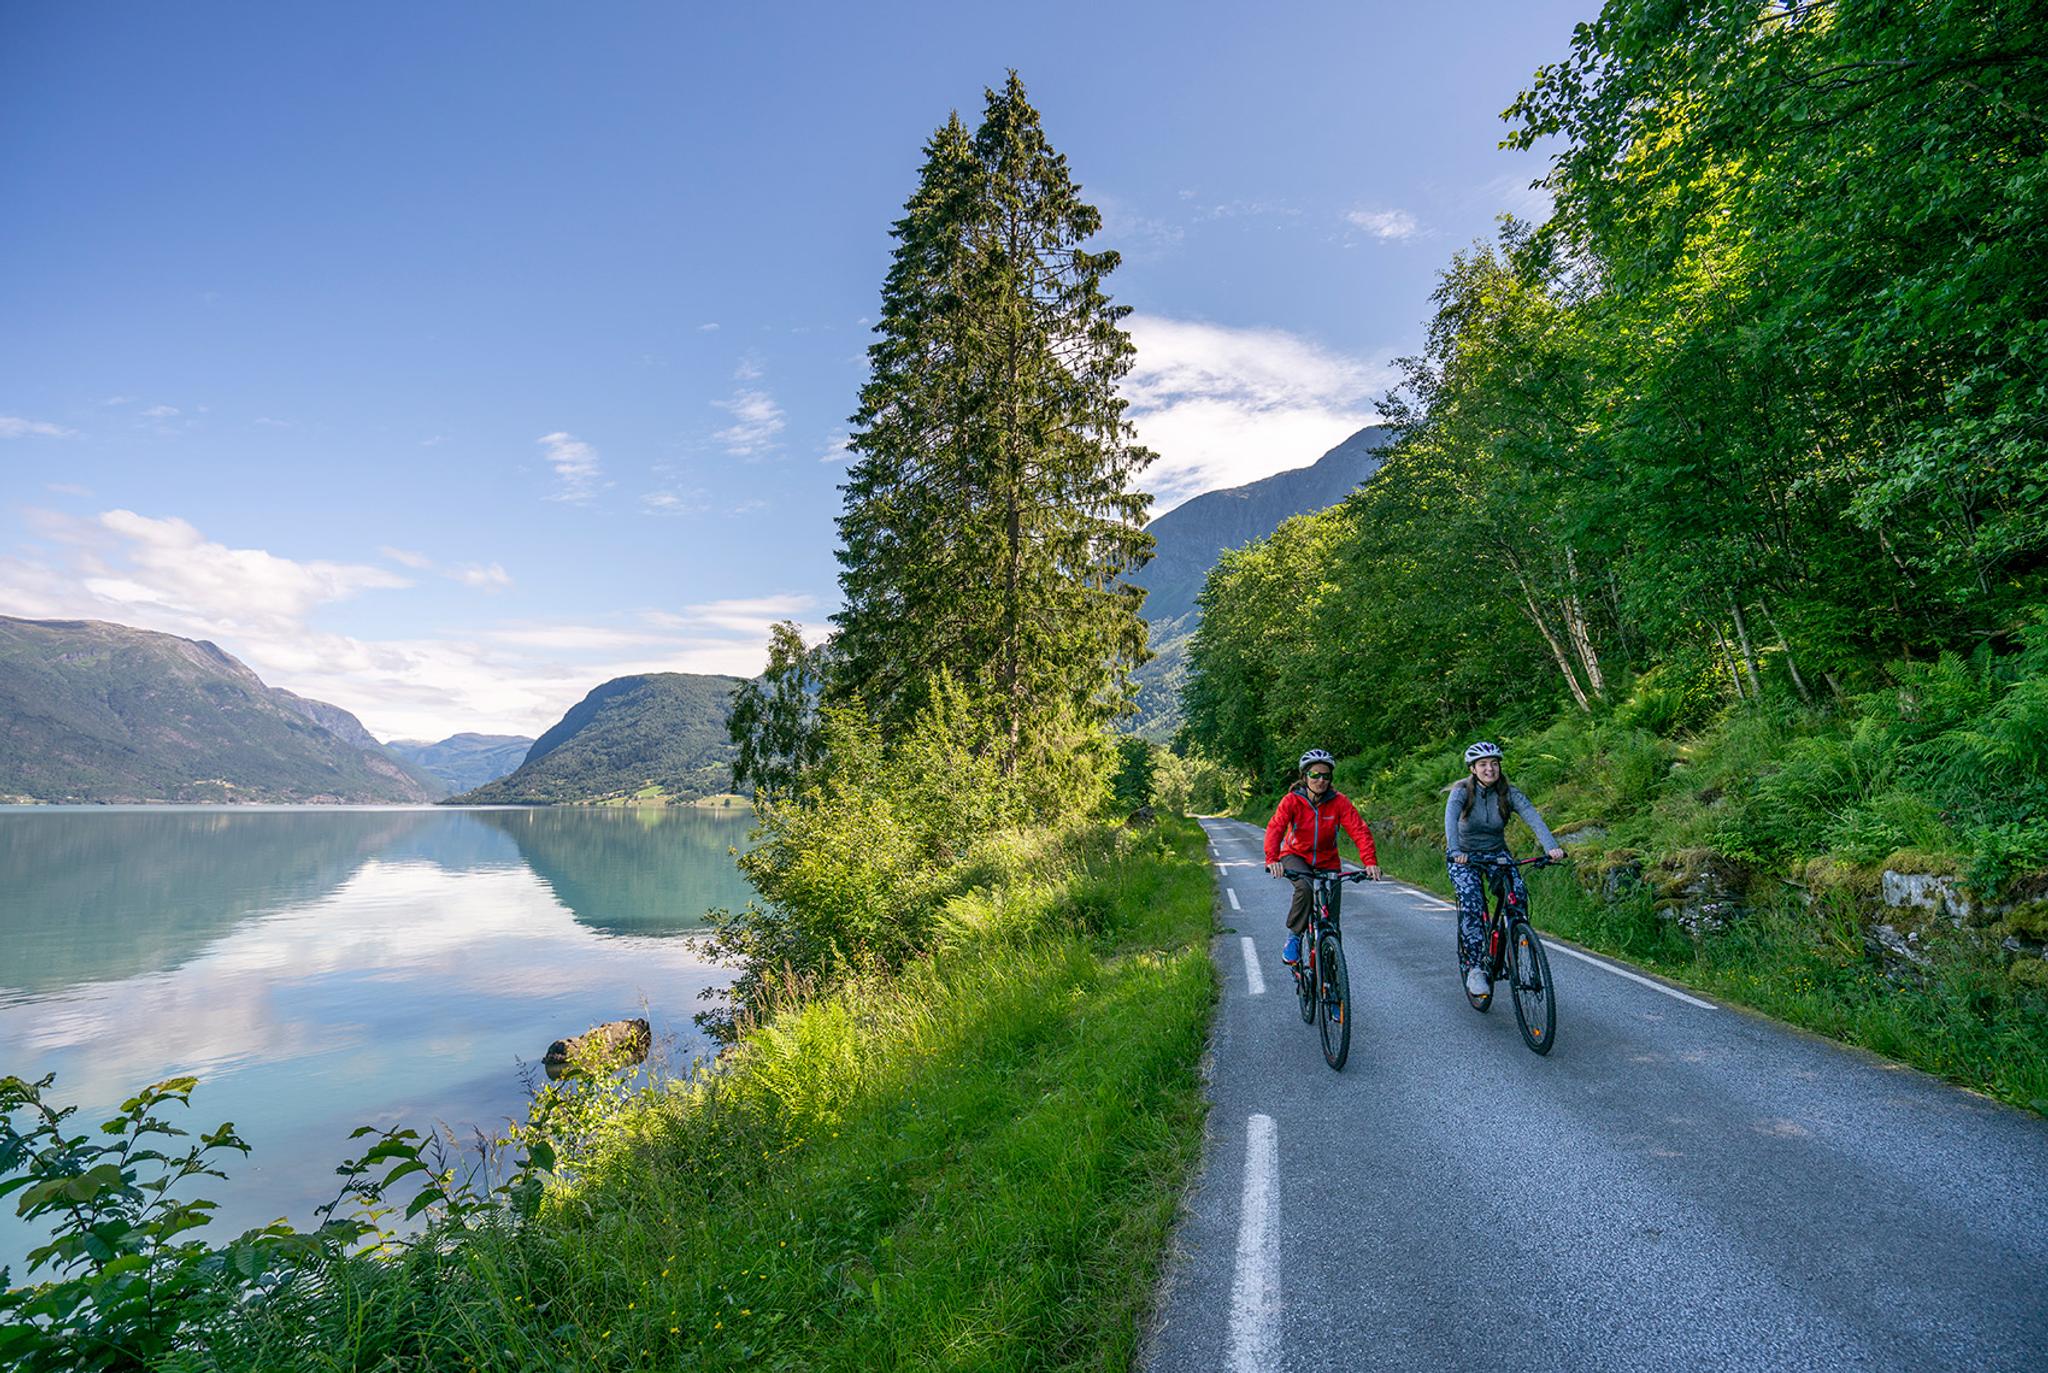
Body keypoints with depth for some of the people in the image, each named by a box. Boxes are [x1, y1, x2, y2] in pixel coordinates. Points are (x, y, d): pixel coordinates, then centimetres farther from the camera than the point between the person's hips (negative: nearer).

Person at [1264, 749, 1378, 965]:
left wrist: (1370, 861, -40)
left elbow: (1359, 830, -23)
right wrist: (1272, 859, -48)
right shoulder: (1292, 800, -19)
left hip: (1327, 862, 2)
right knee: (1305, 887, -35)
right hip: (1296, 856, -2)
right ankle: (1294, 937, -15)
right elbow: (1275, 828, -30)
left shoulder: (1339, 802, -15)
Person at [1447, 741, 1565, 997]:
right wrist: (1455, 850, -54)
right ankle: (1474, 968, -17)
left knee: (1518, 894, -22)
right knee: (1471, 902, -25)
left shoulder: (1509, 792, -11)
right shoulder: (1462, 791, -18)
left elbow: (1532, 816, -26)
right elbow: (1450, 817, -36)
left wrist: (1551, 846, -44)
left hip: (1497, 853, 3)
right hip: (1463, 856, -3)